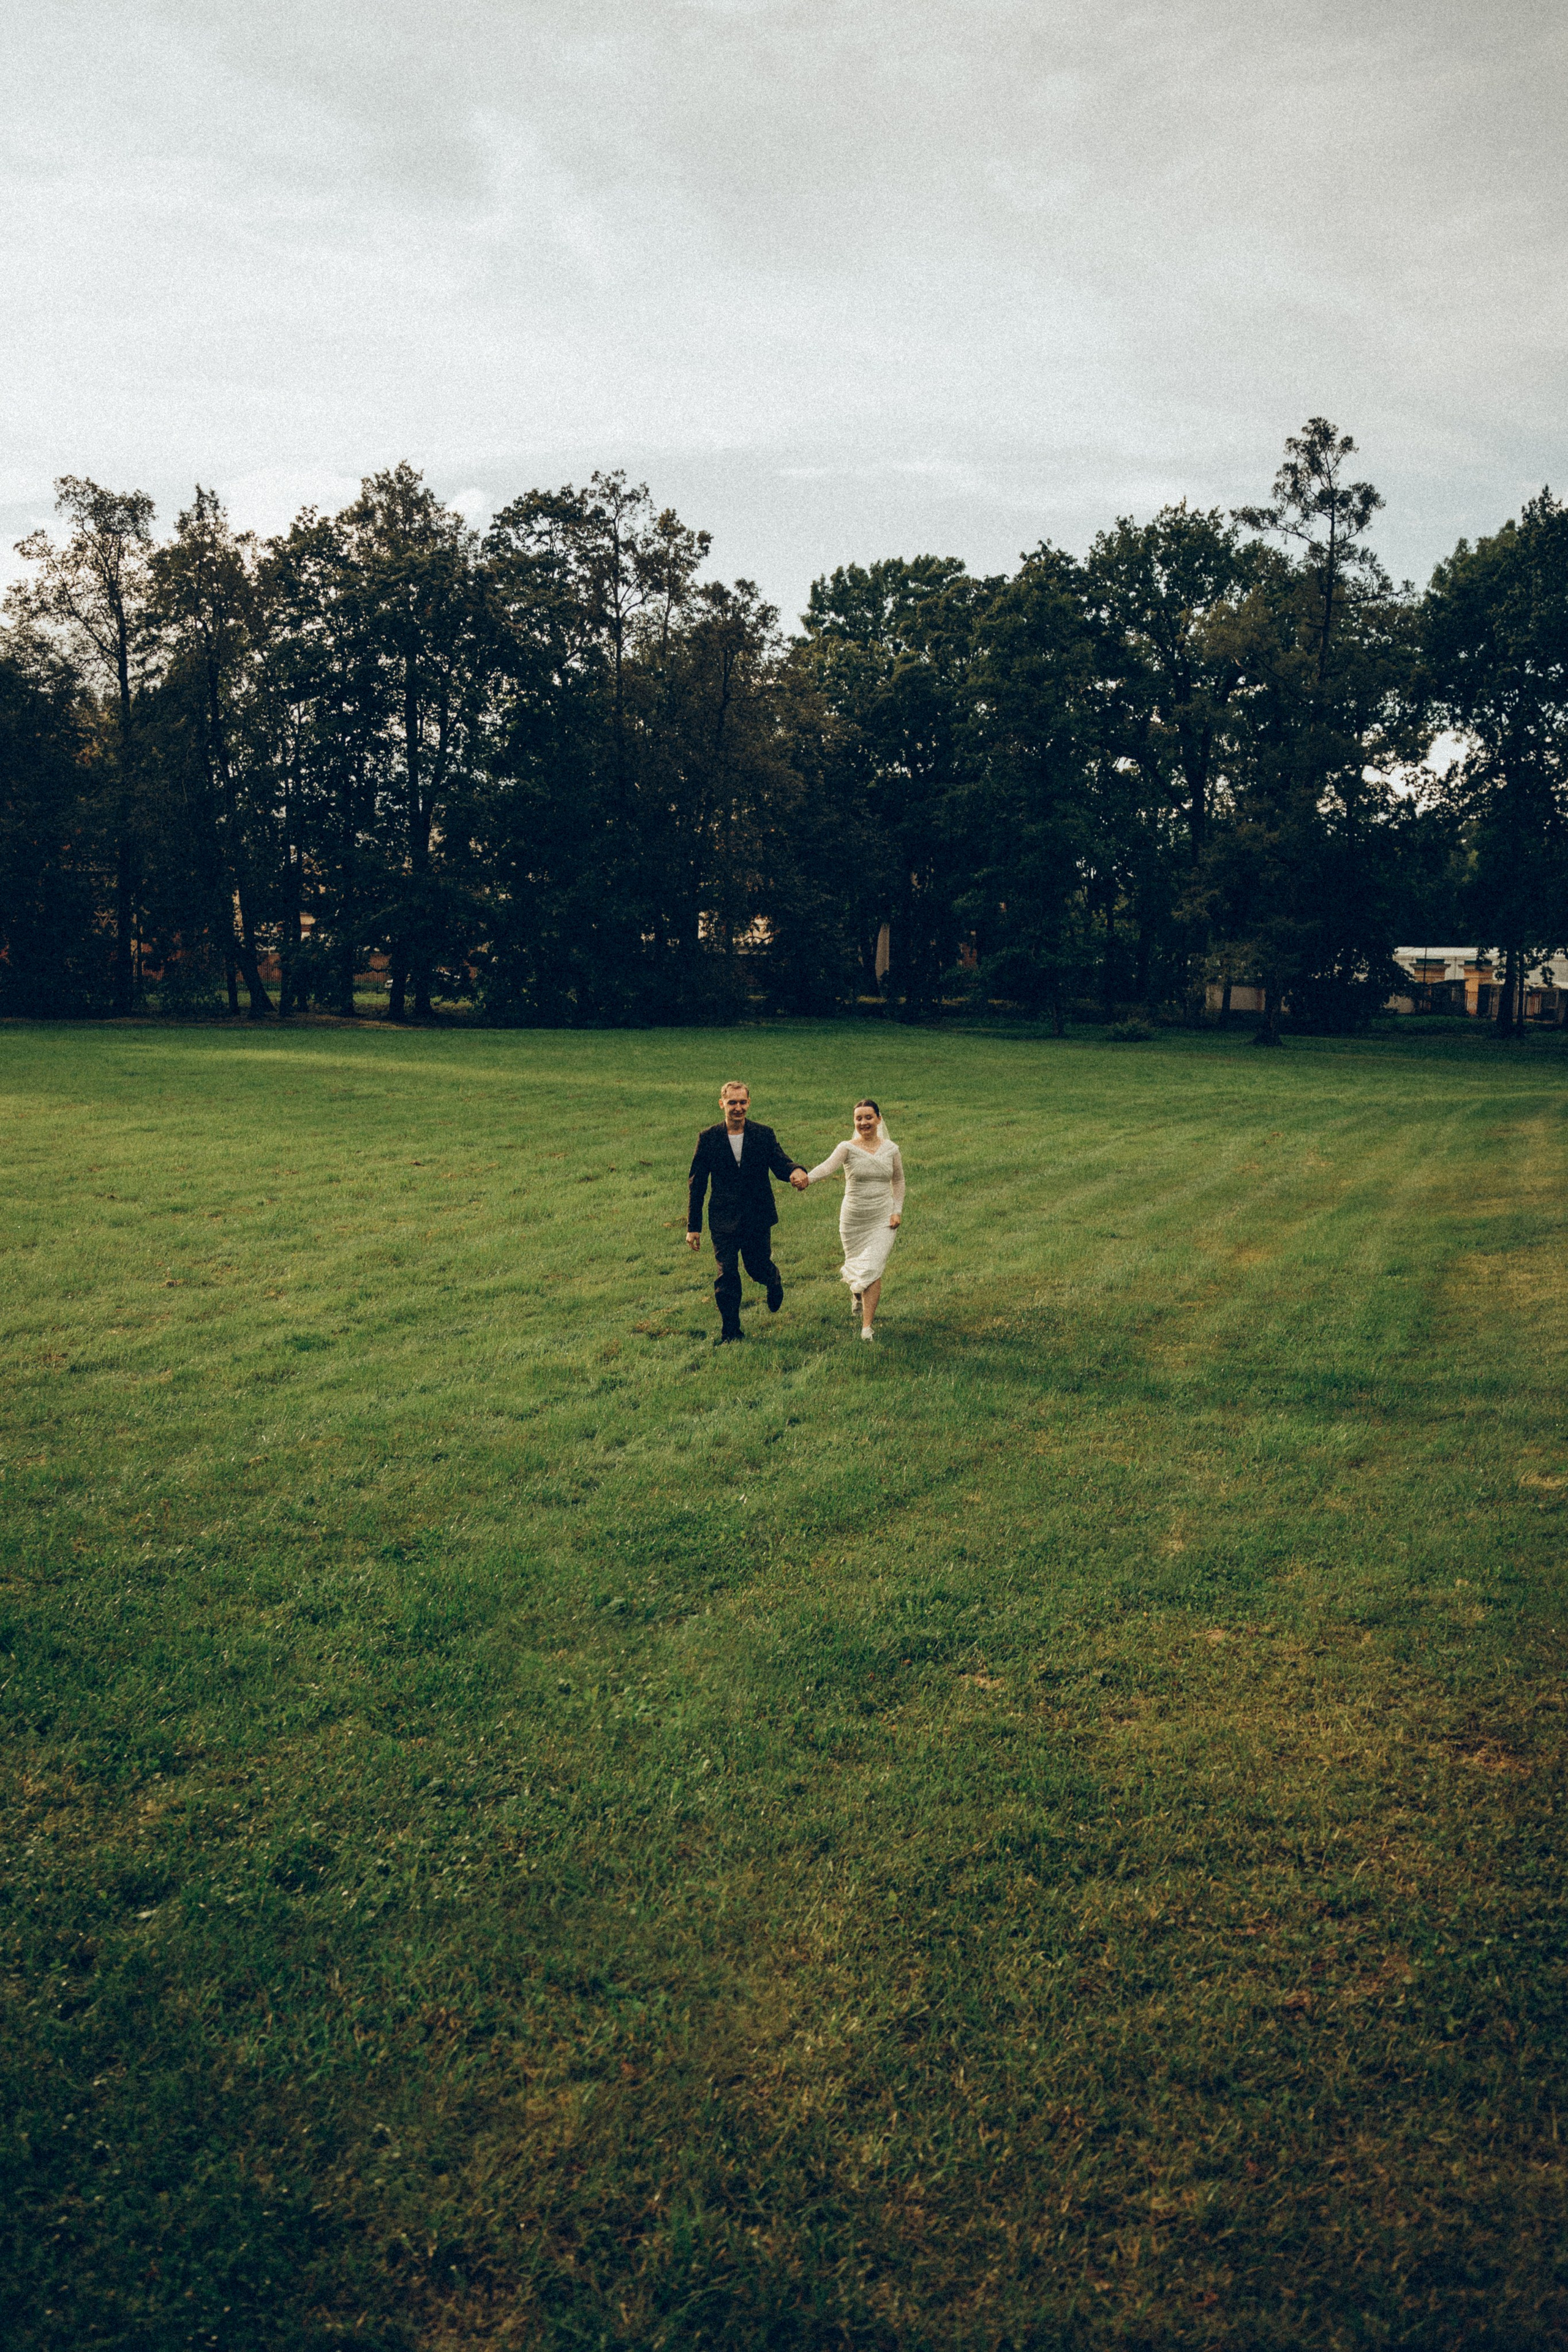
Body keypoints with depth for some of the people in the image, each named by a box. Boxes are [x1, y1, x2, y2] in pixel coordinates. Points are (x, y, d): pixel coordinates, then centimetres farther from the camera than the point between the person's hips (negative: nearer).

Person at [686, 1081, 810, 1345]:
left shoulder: (764, 1135, -1)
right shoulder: (708, 1138, -3)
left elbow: (780, 1163, -9)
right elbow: (696, 1184, 0)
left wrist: (796, 1171, -36)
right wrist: (693, 1227, -2)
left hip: (758, 1218, 1)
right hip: (723, 1220, -1)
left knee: (759, 1269, 11)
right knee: (726, 1278, -2)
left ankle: (774, 1279, 49)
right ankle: (730, 1333, 11)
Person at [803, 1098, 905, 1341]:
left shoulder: (891, 1149, 0)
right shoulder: (848, 1149, -9)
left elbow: (898, 1181, 13)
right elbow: (828, 1166, -28)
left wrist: (897, 1211, 2)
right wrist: (807, 1177, -49)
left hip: (882, 1220, 0)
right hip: (853, 1220, 0)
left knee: (873, 1270, -12)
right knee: (855, 1266, 15)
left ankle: (867, 1327, -7)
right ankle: (858, 1296, 51)